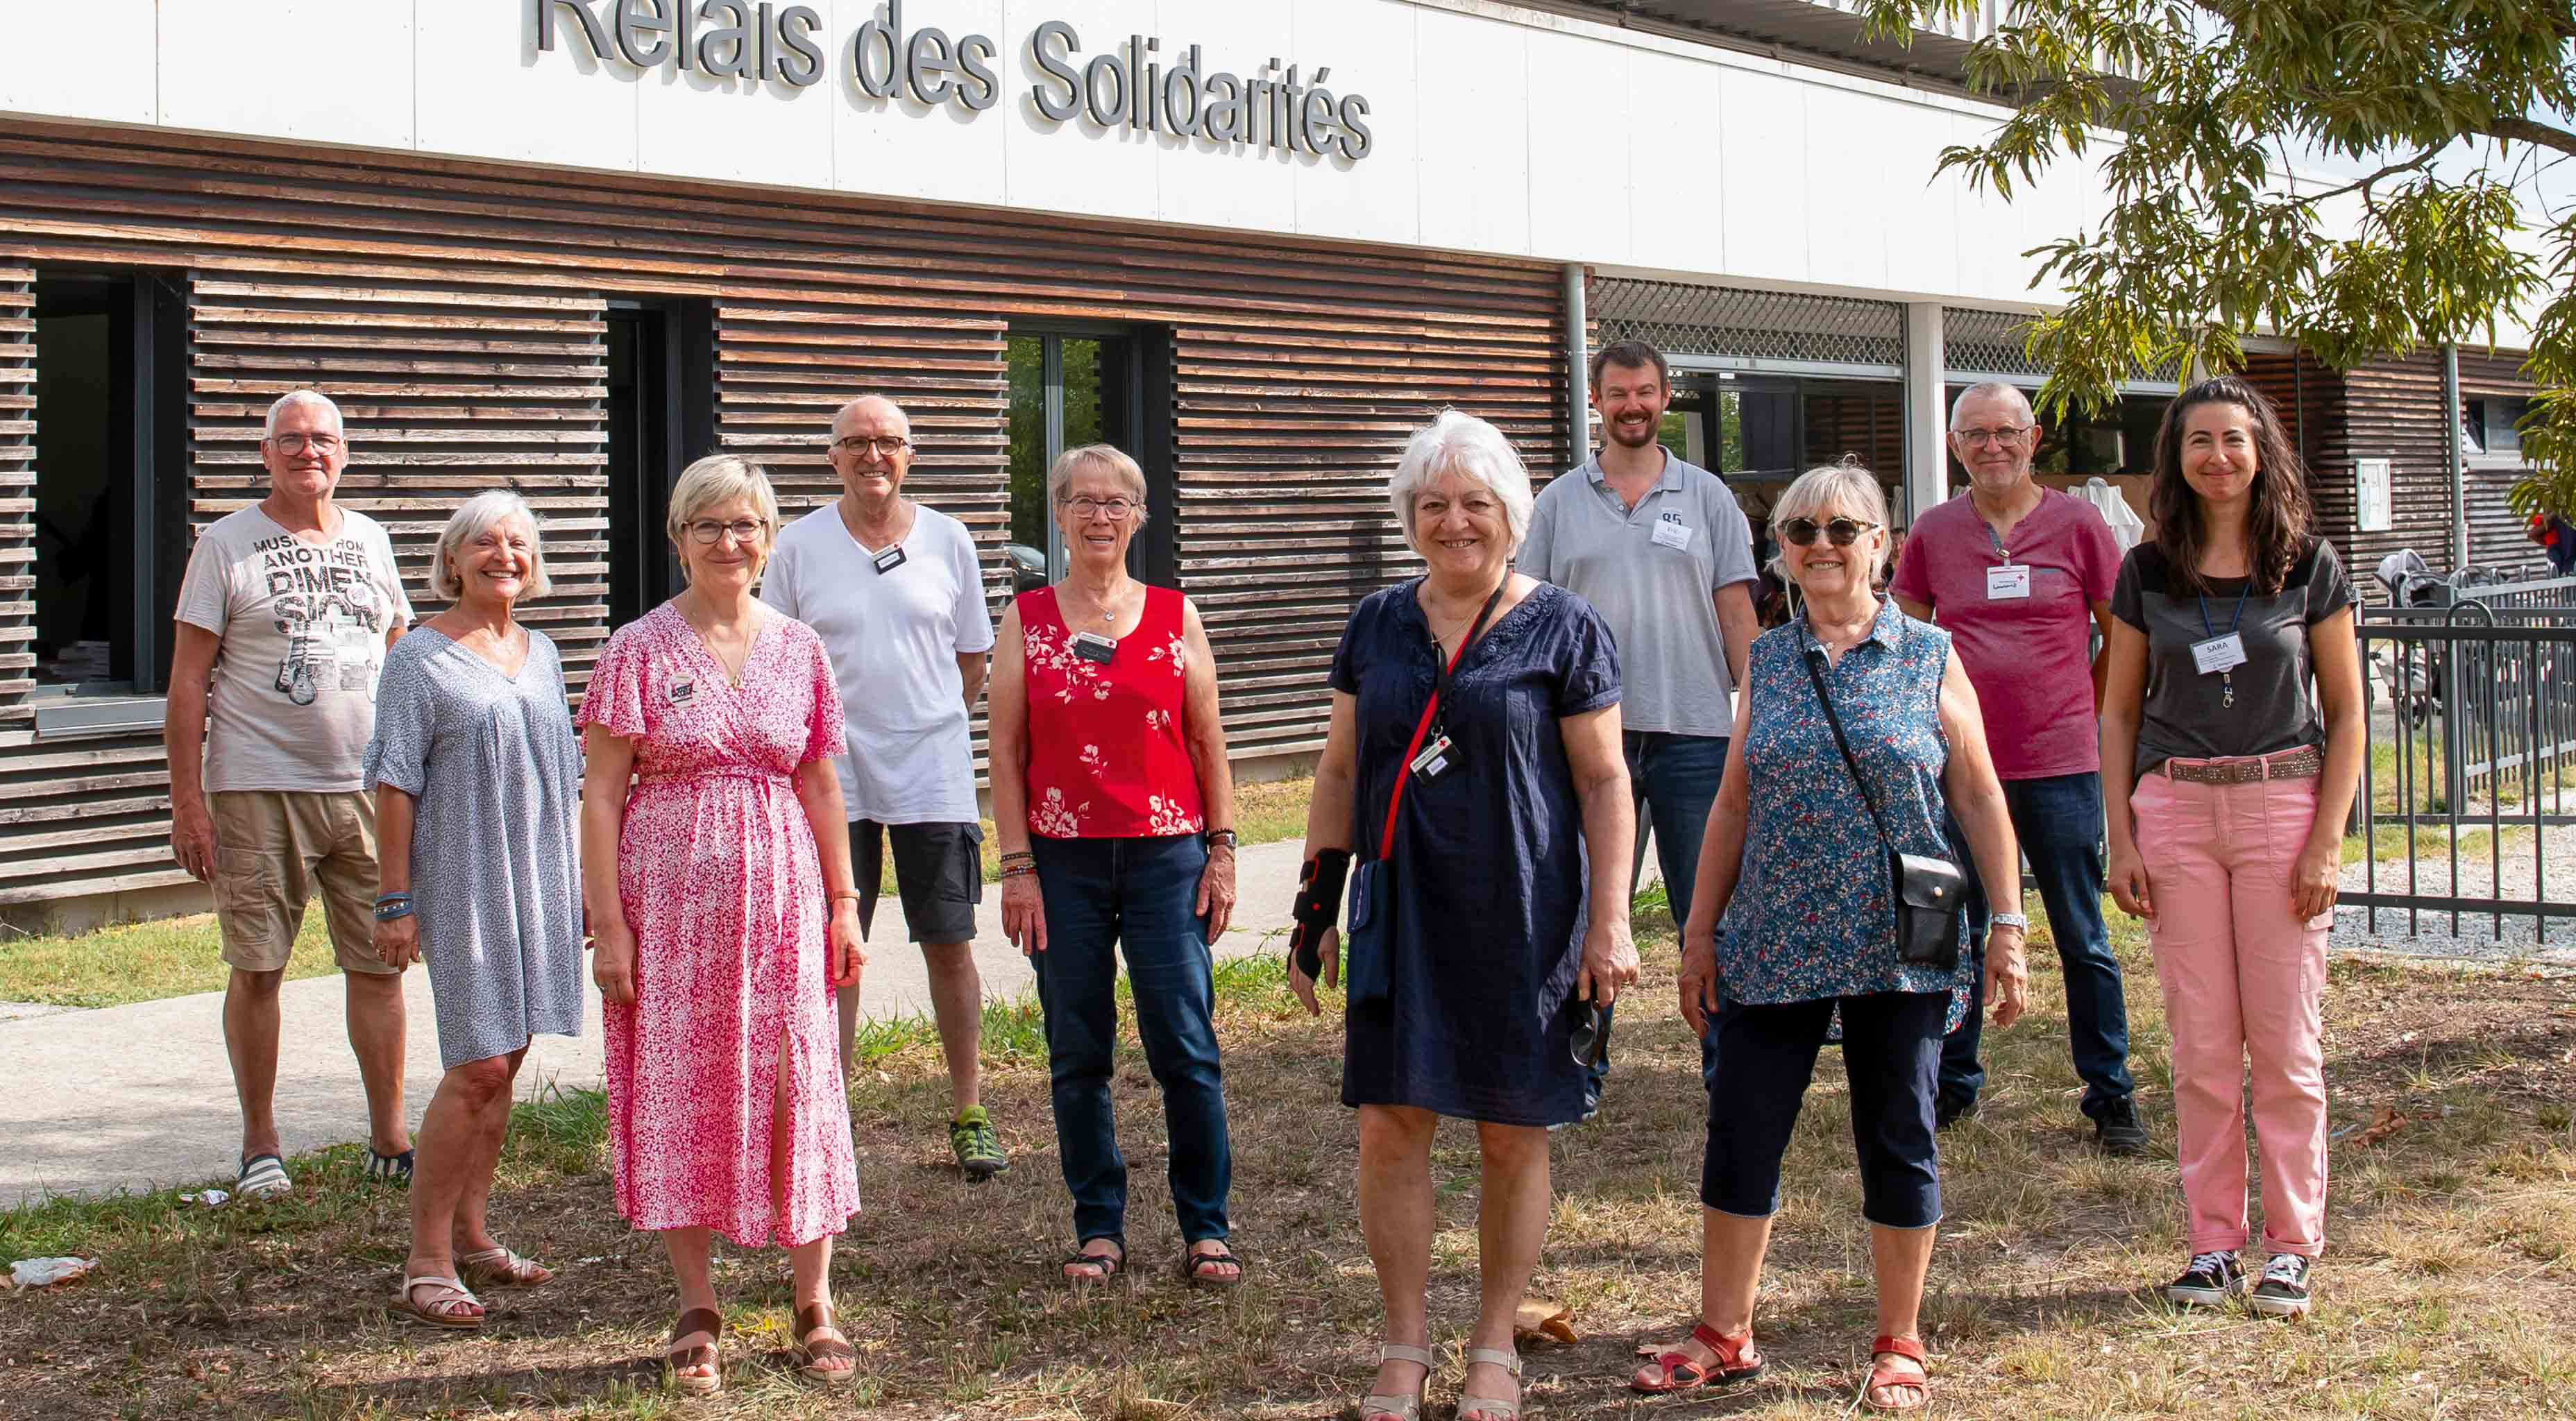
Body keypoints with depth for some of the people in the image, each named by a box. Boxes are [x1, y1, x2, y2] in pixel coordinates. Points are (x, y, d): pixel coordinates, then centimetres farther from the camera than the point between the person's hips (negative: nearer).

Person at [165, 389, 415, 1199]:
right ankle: (259, 1147, 13)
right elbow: (187, 681, -3)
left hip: (367, 789, 4)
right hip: (256, 792, -3)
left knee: (379, 964, 4)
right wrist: (187, 800, -9)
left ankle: (390, 1139, 14)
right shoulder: (226, 545, -1)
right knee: (257, 969, 1)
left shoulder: (370, 542, 11)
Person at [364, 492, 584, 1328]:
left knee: (503, 1062, 9)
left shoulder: (541, 655, 15)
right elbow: (395, 783, -8)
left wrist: (578, 879, 18)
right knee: (478, 1064, -12)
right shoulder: (420, 658, -4)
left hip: (538, 881, 6)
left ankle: (470, 1236, 20)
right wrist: (394, 900, -12)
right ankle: (426, 1265, -7)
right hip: (461, 882, -6)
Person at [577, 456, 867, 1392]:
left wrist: (844, 906, 9)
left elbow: (820, 785, 12)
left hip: (780, 894, 2)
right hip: (671, 896, -2)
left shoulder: (798, 649, 8)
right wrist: (608, 923, -10)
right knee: (679, 1090, 2)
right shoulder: (641, 649, -2)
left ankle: (815, 1306, 12)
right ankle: (697, 1310, 14)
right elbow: (601, 792, -4)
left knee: (798, 1086, 1)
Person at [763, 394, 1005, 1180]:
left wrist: (926, 725, 9)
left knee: (950, 944, 4)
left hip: (935, 775, 1)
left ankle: (967, 1112, 15)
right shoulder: (800, 545, 0)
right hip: (833, 778, -1)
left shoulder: (947, 540, 3)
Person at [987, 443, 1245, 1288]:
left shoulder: (1175, 617, 7)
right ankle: (1099, 1227, 17)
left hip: (1166, 854, 0)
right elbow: (1005, 750, 3)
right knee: (1077, 1054, 5)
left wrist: (1222, 849, 3)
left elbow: (1208, 742, 9)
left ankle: (1206, 1227, 8)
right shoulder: (1027, 621, 5)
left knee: (1186, 1046, -3)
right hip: (1063, 861, 0)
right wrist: (1017, 867, -3)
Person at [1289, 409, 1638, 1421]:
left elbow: (1604, 780, -3)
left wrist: (1609, 922, -8)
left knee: (1513, 1136, 5)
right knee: (1390, 1123, 0)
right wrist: (1316, 906, 8)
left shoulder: (1562, 629, -2)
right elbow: (1340, 772, 13)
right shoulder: (1378, 626, 8)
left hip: (1523, 917, -3)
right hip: (1401, 910, 3)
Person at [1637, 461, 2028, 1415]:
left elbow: (1979, 800, 2)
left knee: (1898, 1140, 5)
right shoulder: (1766, 663, 8)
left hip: (1899, 945, -2)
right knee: (1740, 1133, 3)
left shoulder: (1929, 658, 1)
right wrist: (1700, 930, 8)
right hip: (1774, 944, 2)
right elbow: (1734, 805, 11)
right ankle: (1724, 1336, 17)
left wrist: (2007, 926, -2)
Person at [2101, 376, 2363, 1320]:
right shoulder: (2148, 572, 6)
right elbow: (2119, 713, 10)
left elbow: (2347, 714, 3)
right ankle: (2213, 1241, 14)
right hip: (2174, 809, 2)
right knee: (2201, 1046, 4)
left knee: (2285, 1044, 1)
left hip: (2282, 803, -2)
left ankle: (2292, 1245, 11)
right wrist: (2122, 841, 2)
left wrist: (2327, 842, -6)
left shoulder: (2308, 566, 2)